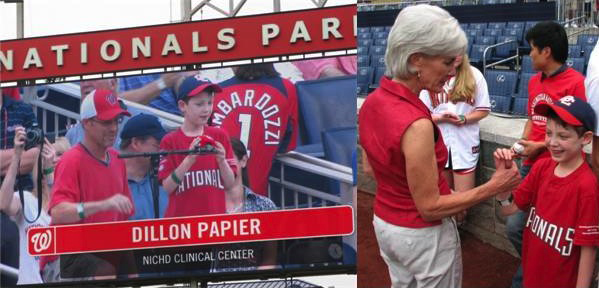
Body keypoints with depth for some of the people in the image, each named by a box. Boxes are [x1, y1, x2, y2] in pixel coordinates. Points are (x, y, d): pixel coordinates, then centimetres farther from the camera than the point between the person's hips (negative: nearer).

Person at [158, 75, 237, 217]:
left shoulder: (219, 136, 8)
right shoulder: (170, 141, 1)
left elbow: (230, 184, 7)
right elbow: (167, 187, -5)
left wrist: (221, 160, -10)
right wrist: (189, 160, -15)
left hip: (216, 213, 2)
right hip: (181, 215, -2)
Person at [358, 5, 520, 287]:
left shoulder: (372, 102, -6)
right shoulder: (416, 125, -32)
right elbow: (429, 207, -25)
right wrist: (493, 187, -20)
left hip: (385, 224, 8)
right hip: (423, 235, -8)